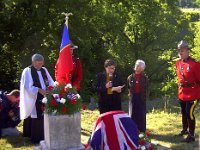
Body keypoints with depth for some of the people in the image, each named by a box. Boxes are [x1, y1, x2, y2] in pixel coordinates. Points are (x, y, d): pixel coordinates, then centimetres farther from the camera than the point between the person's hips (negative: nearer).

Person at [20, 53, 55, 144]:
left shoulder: (44, 70, 11)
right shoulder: (27, 71, -7)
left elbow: (51, 82, 12)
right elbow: (27, 86, -15)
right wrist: (39, 90, -27)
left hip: (44, 98, 5)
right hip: (34, 100, -5)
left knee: (44, 117, 4)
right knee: (36, 118, -5)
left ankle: (44, 136, 15)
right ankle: (36, 138, 3)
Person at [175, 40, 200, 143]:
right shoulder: (178, 63, 3)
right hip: (182, 94, 7)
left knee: (189, 113, -9)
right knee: (183, 113, 20)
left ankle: (191, 135, 1)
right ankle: (185, 130, 39)